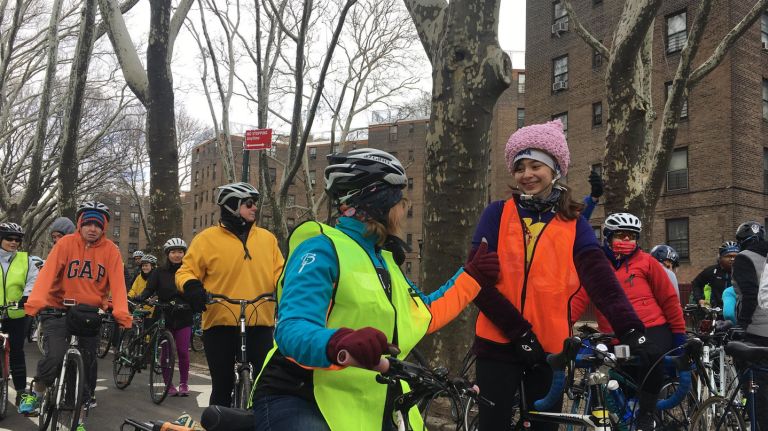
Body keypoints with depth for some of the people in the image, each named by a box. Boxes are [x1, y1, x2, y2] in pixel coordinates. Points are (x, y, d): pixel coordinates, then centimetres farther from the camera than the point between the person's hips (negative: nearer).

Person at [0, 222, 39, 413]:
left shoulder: (25, 259, 4)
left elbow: (33, 280, -7)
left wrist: (26, 296, -25)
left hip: (17, 314, 0)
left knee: (17, 352, 3)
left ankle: (21, 391, 9)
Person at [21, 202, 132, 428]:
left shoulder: (110, 250, -5)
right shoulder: (66, 243, -8)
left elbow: (117, 283, -14)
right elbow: (48, 273, -18)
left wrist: (122, 314, -28)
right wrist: (34, 303, -33)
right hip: (59, 309, -2)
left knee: (87, 364, 5)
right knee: (54, 355, -21)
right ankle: (36, 393, 10)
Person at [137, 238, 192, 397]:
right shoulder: (159, 273, 4)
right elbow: (149, 289, -5)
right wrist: (139, 299, -25)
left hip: (183, 318, 0)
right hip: (164, 317, 0)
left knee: (183, 352, -5)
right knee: (165, 352, 2)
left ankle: (184, 383, 11)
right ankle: (169, 385, 15)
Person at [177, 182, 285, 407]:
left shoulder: (267, 238, 12)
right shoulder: (207, 238, 3)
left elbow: (279, 272, 13)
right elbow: (186, 270, 3)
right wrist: (192, 287, -18)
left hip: (260, 324, 2)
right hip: (220, 323, -2)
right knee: (222, 385, 8)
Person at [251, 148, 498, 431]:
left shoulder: (382, 260, 17)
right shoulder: (323, 248, -12)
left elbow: (424, 315, 26)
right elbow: (292, 330, -25)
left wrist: (472, 275, 27)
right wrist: (340, 342, -46)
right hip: (296, 402, -8)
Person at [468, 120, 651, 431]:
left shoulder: (573, 223, 5)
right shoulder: (498, 213, 1)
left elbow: (598, 275, -9)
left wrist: (629, 327, -25)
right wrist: (518, 330, -15)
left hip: (550, 347, 2)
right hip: (499, 344, -1)